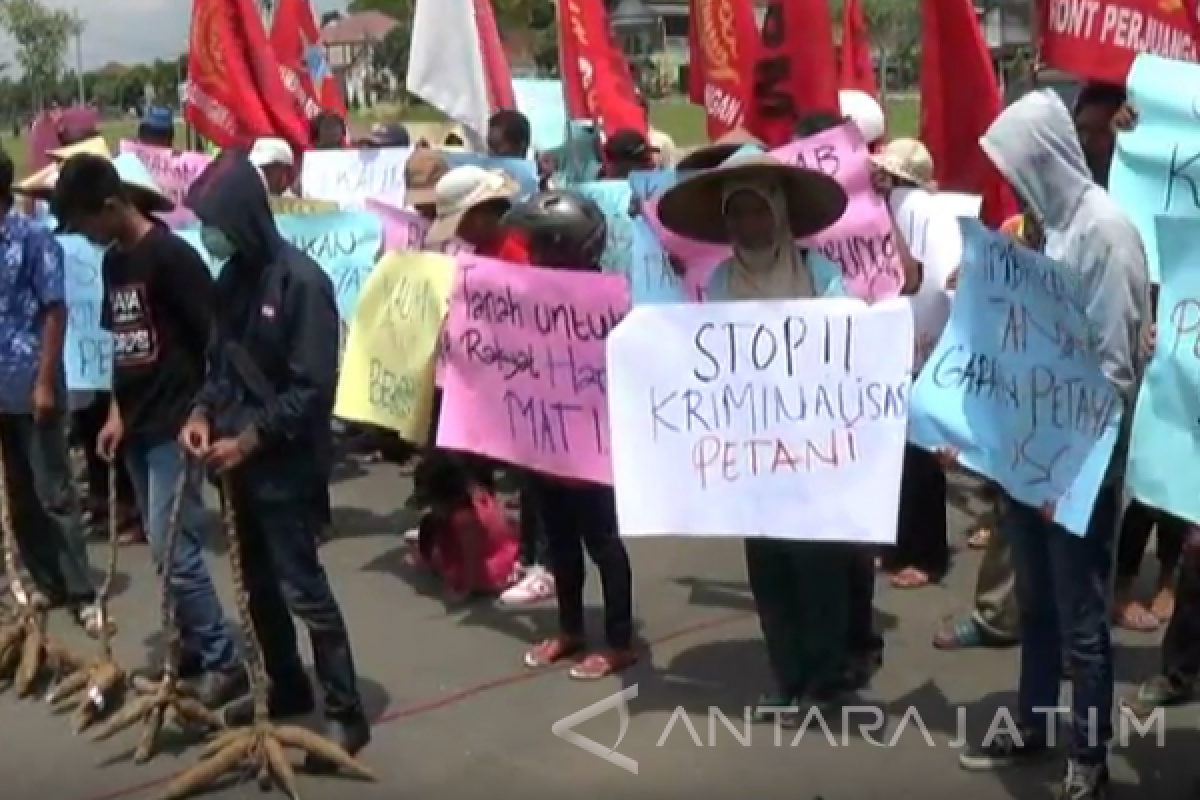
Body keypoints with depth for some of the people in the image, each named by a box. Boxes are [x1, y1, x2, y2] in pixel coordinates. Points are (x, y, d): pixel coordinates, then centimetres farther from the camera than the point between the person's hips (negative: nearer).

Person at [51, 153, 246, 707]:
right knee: (166, 550, 13)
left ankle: (225, 662, 3)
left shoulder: (172, 256, -14)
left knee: (173, 551, -7)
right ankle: (192, 651, 24)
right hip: (138, 427, 8)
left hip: (176, 427, -8)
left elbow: (215, 341, -14)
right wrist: (118, 413, 12)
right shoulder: (112, 262, 11)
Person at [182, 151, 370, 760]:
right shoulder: (231, 279, 6)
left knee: (302, 587, -4)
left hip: (288, 464, -8)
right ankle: (286, 688, 33)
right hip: (241, 460, 8)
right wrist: (203, 413, -2)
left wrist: (247, 440, -18)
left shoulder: (301, 281, -16)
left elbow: (313, 389, -18)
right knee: (259, 583, 17)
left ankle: (346, 713, 7)